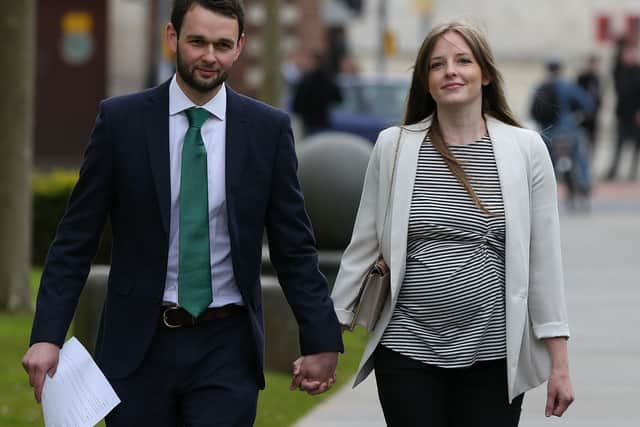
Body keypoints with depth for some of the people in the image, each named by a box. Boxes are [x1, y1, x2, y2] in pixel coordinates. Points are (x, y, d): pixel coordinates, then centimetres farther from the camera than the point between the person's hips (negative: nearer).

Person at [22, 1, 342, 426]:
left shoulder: (268, 129, 2)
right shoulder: (121, 119, 0)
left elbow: (294, 247, 6)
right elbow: (76, 239, 0)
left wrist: (322, 339, 1)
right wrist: (47, 335, -8)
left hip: (227, 348, 0)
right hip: (139, 345, 0)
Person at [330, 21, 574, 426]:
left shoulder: (526, 149, 1)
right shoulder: (394, 146, 2)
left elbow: (544, 259, 2)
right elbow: (363, 248, 7)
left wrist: (559, 363, 0)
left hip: (494, 352, 0)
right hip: (408, 348, 0)